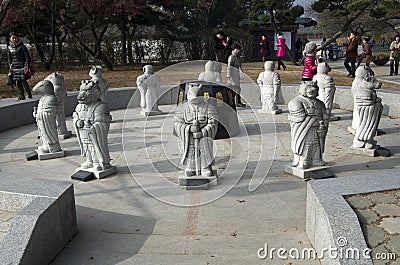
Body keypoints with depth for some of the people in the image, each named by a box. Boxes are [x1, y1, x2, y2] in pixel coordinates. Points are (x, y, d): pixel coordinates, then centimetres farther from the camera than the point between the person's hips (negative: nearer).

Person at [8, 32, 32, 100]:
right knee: (17, 82, 4)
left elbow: (27, 56, -4)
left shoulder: (22, 46, -6)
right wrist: (10, 65, 10)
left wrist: (27, 64, -11)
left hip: (22, 66, -5)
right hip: (15, 67, 5)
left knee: (23, 81, -9)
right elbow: (9, 58, 20)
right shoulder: (10, 48, 8)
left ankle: (29, 94, 5)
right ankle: (22, 96, 12)